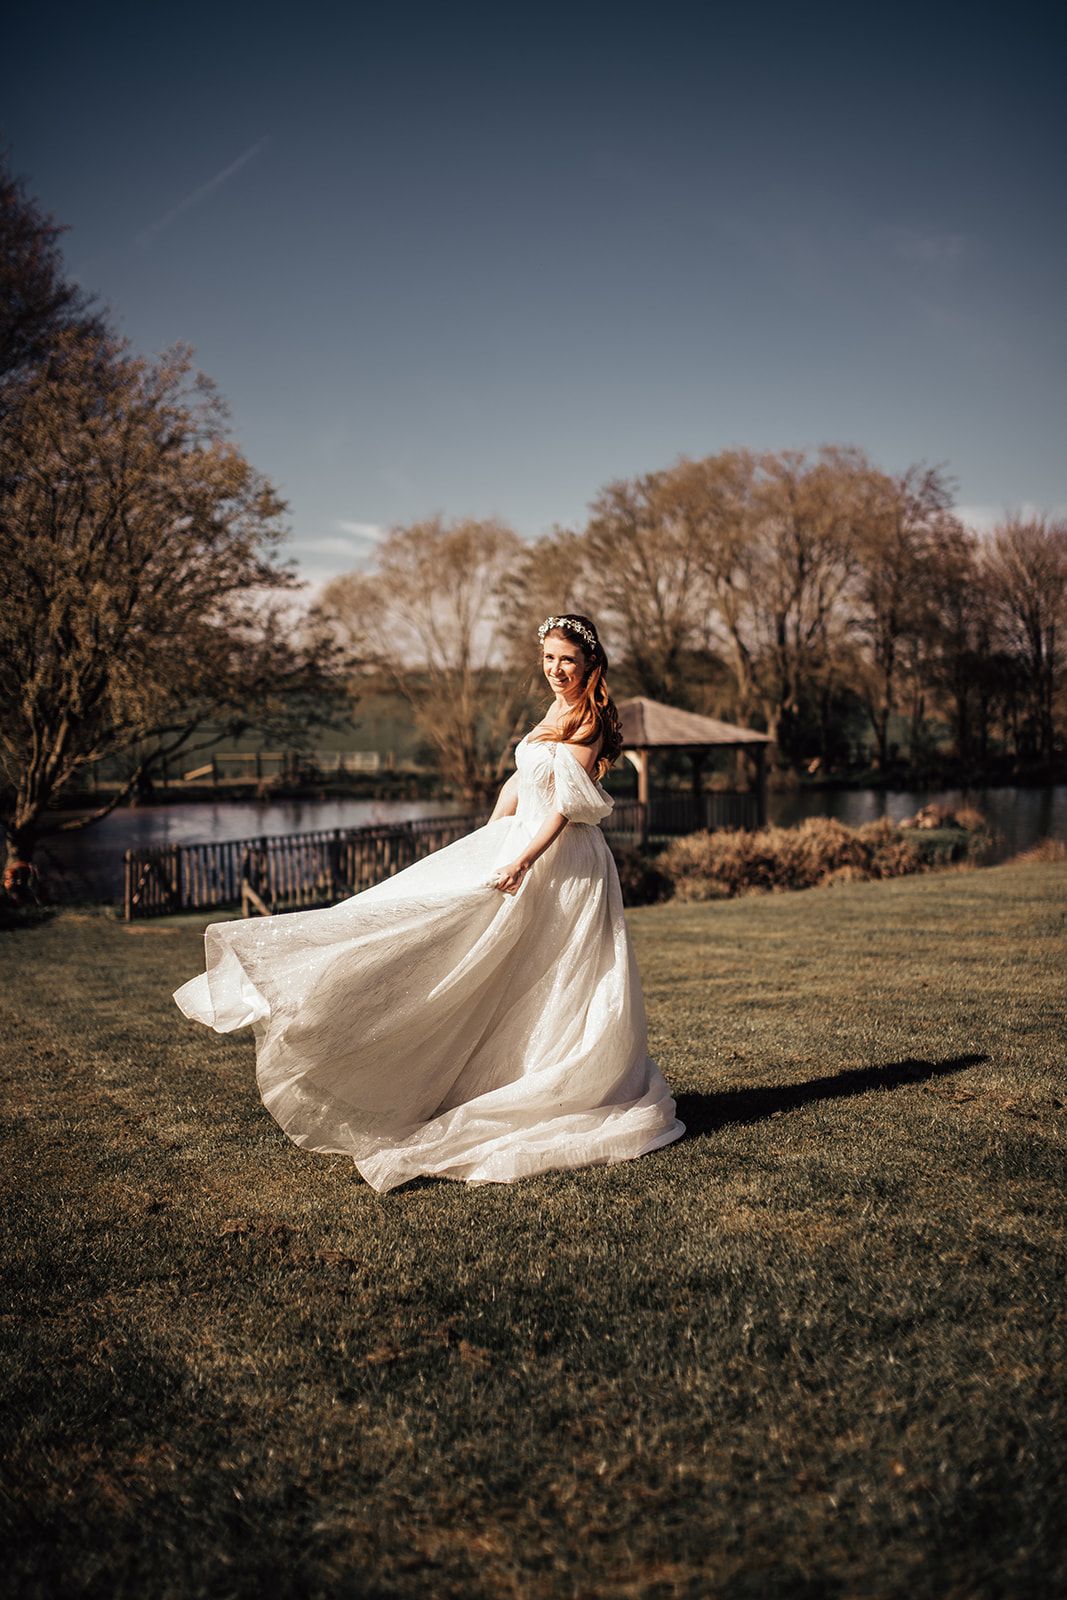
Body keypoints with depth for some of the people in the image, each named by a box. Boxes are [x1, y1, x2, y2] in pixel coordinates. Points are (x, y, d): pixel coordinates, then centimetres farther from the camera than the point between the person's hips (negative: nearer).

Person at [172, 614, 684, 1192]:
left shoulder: (589, 720, -12)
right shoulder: (556, 712, 14)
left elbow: (567, 806, -21)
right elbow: (522, 781, 21)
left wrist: (522, 861, -28)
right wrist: (489, 840, 21)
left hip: (562, 863, -8)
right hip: (523, 847, 8)